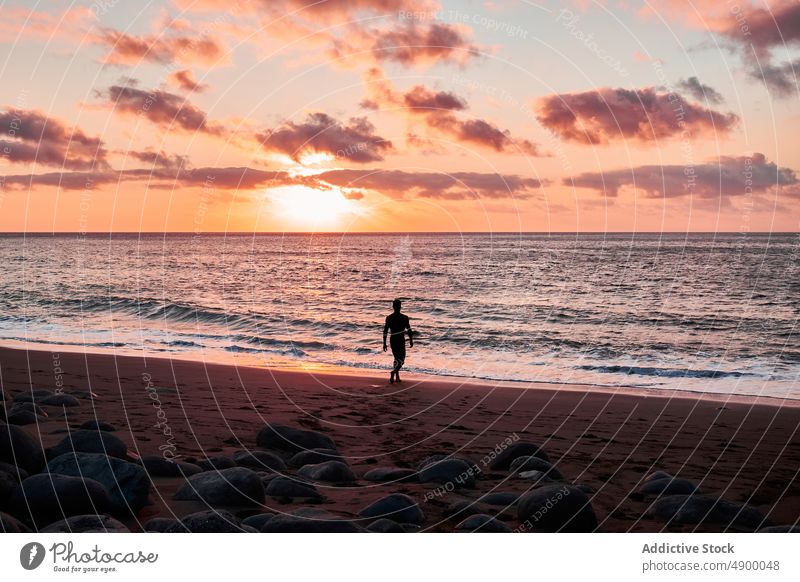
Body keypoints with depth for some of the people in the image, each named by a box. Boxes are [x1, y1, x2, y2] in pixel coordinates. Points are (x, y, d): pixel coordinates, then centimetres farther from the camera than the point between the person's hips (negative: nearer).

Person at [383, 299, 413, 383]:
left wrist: (384, 343, 5)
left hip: (392, 340, 4)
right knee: (401, 360, 2)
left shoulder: (389, 318, -1)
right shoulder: (404, 318, -10)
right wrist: (411, 341, 7)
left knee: (397, 358, 20)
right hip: (401, 340, -4)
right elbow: (409, 330, -7)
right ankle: (393, 372, -25)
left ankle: (397, 377, 23)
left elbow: (385, 331, -1)